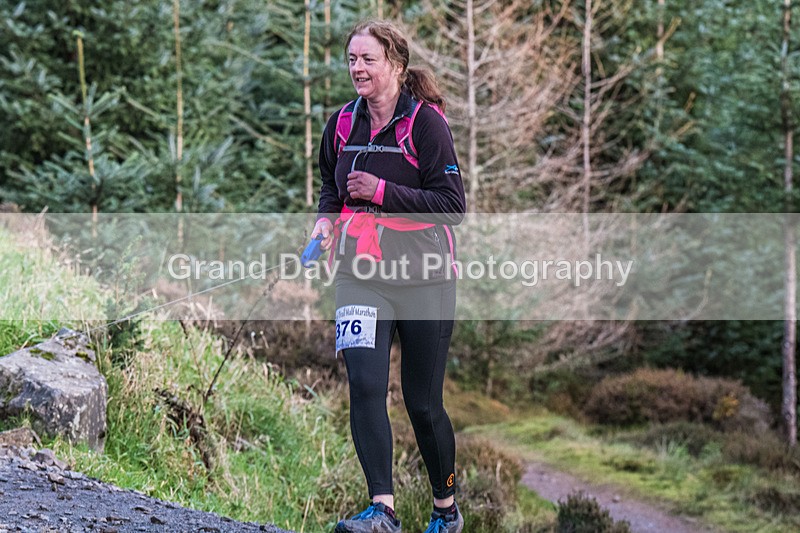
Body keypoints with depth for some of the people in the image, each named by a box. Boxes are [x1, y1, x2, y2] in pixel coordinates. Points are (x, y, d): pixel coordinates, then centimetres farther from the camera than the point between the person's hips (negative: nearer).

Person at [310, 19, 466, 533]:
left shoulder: (425, 121, -9)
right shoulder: (342, 124, 8)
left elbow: (453, 204, -12)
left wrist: (384, 192, -19)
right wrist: (326, 220, 4)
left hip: (424, 278, -4)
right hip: (361, 276, 4)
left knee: (423, 403, 5)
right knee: (365, 386, -16)